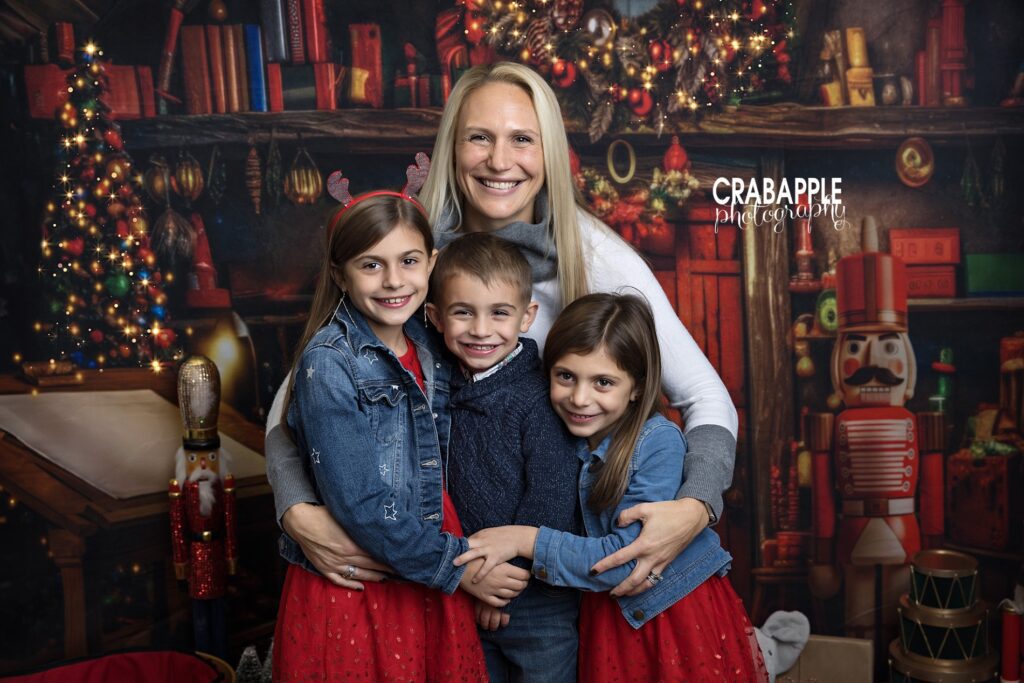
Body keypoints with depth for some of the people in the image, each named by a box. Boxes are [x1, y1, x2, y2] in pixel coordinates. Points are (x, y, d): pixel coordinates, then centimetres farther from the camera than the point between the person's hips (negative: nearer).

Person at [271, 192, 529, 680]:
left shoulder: (430, 349, 2)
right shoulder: (328, 364, -16)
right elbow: (359, 504, -20)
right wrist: (458, 566, -14)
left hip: (429, 583, 6)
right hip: (353, 591, -5)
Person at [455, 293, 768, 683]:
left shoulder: (657, 441, -23)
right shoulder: (559, 436, -7)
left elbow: (627, 558, -25)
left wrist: (525, 539, -24)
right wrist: (490, 575, -15)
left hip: (680, 616, -5)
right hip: (607, 613, 5)